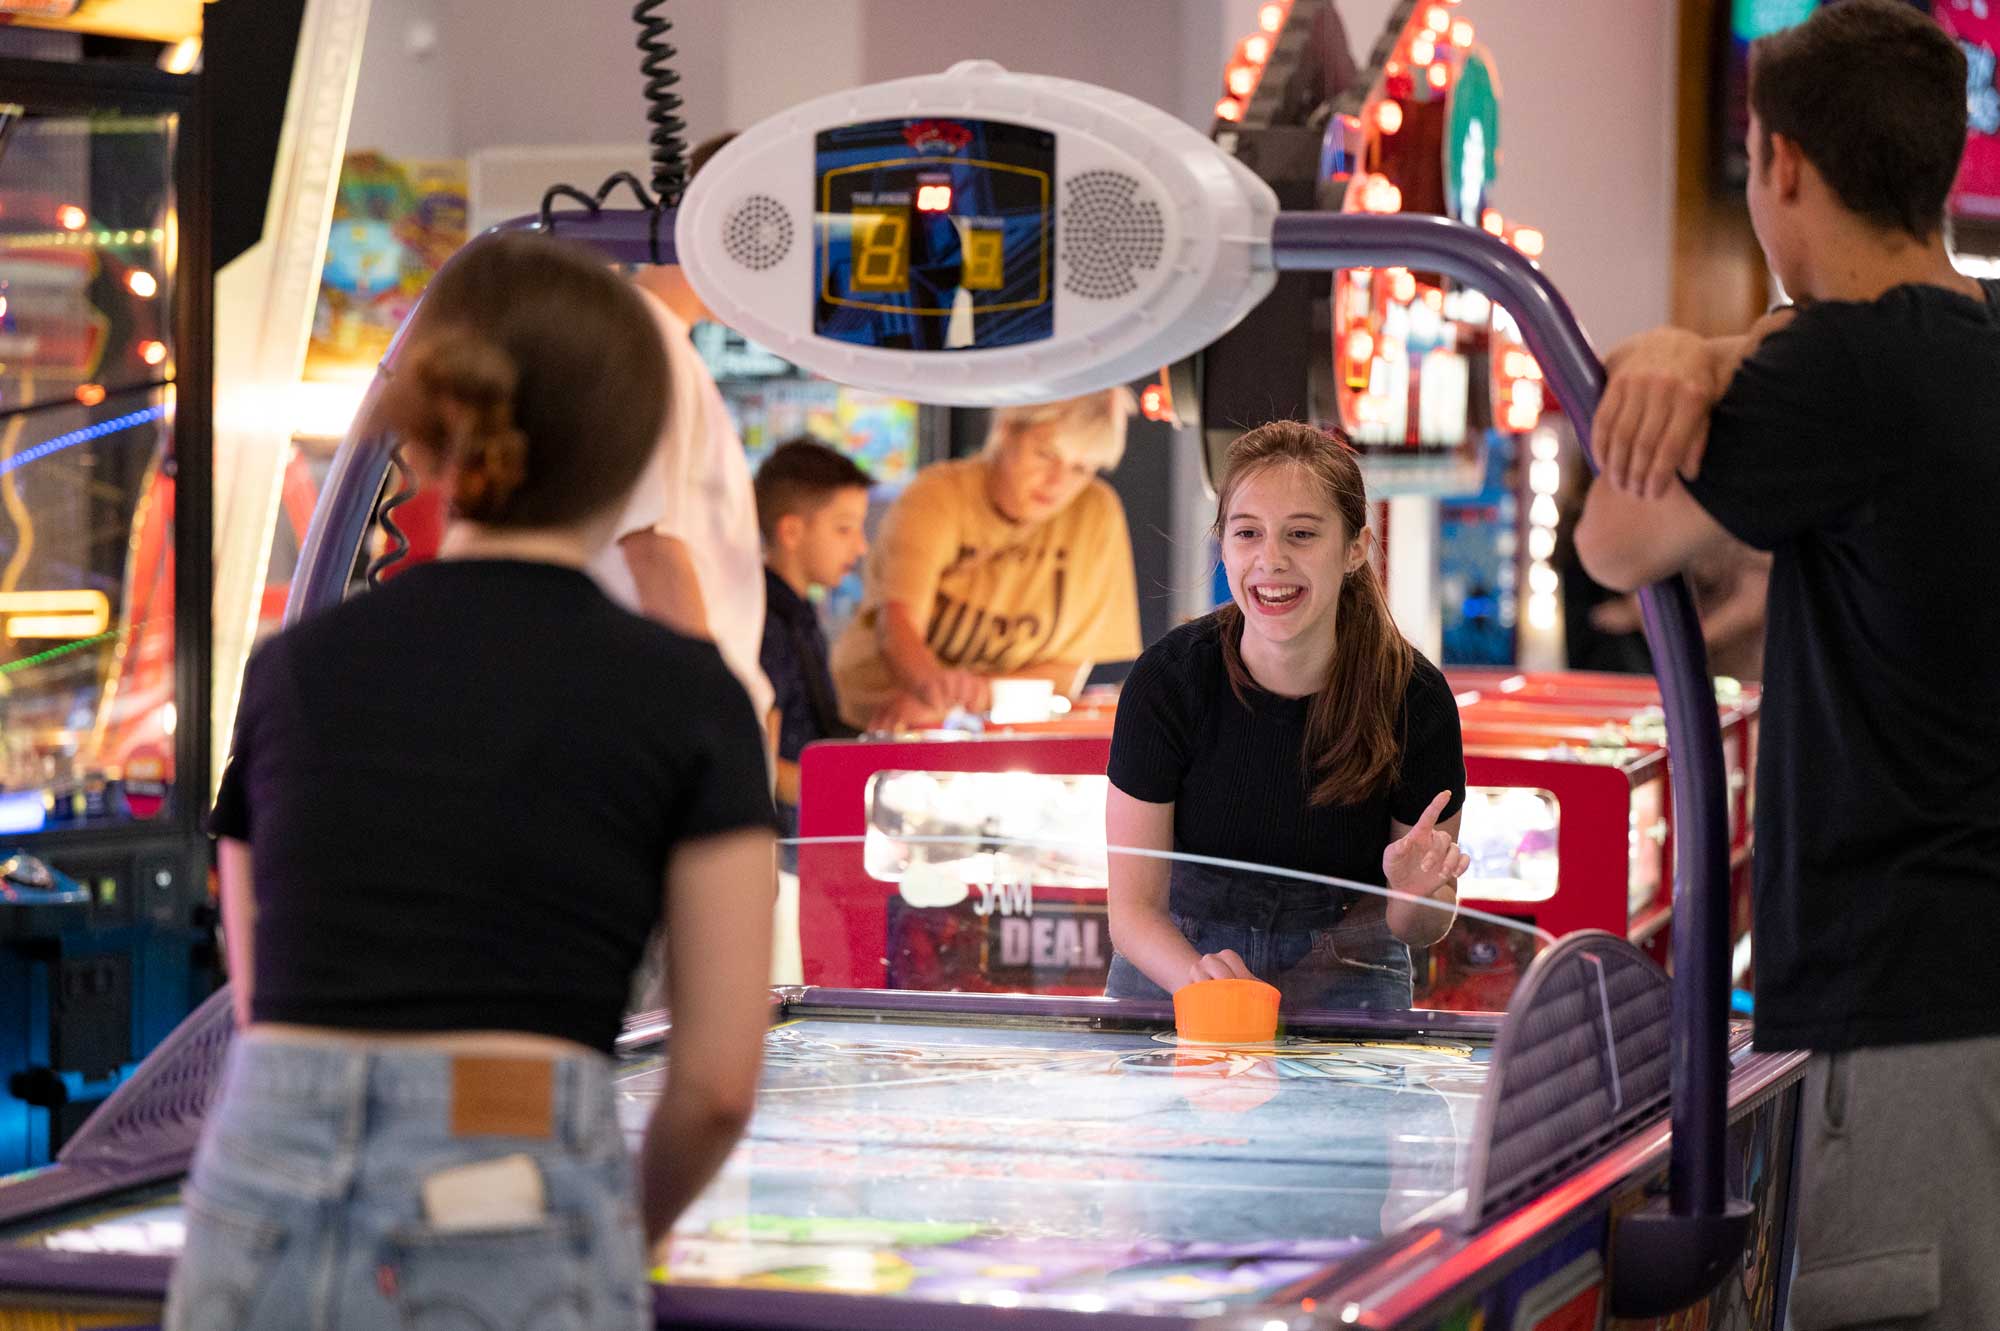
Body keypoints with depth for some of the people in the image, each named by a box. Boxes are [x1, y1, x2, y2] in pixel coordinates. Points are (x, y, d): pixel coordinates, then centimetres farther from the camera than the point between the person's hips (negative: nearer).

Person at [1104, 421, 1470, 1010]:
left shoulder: (1413, 697, -16)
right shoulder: (1167, 679, -17)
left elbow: (1423, 929, -1)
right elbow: (1134, 906, -13)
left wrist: (1416, 898, -26)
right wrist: (1198, 976, -34)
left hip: (1344, 978, 1)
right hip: (1176, 956, -1)